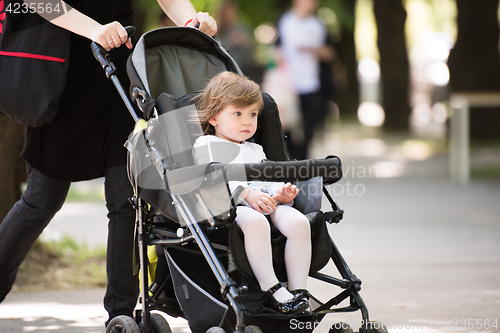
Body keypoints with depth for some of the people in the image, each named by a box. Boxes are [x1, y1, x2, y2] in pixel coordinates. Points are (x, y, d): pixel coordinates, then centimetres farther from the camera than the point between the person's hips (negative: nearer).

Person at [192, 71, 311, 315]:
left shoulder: (255, 150, 34)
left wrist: (280, 193, -2)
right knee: (255, 221, -40)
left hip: (266, 204, 6)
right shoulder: (206, 145, 11)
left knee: (298, 222, -25)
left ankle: (298, 291, -23)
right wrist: (247, 194, -20)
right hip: (229, 206, -6)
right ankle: (271, 290, -36)